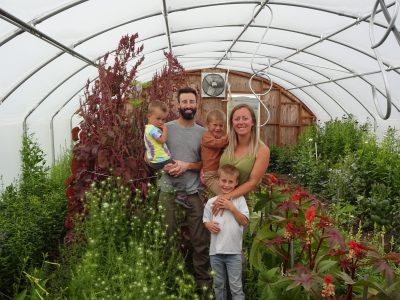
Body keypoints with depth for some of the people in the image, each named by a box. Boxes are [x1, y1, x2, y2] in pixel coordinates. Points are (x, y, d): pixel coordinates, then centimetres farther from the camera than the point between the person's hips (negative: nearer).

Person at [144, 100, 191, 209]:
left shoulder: (149, 128, 15)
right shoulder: (153, 129, -20)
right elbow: (162, 140, -27)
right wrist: (165, 130, -15)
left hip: (154, 160, 11)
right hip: (161, 161, -11)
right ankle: (181, 195, -16)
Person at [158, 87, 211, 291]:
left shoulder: (203, 132, 5)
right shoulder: (166, 128, 0)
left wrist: (187, 165, -12)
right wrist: (163, 166, -15)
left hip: (195, 193, 1)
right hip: (169, 192, -1)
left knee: (200, 240, 7)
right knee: (168, 238, 12)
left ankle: (203, 280, 24)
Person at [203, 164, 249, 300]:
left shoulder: (240, 199, -4)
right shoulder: (211, 201, 1)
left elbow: (244, 221, -7)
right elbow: (205, 220, 10)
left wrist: (232, 208, -16)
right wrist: (209, 225, -12)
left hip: (234, 251, -2)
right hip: (215, 251, 3)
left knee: (236, 286, 6)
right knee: (218, 284, 19)